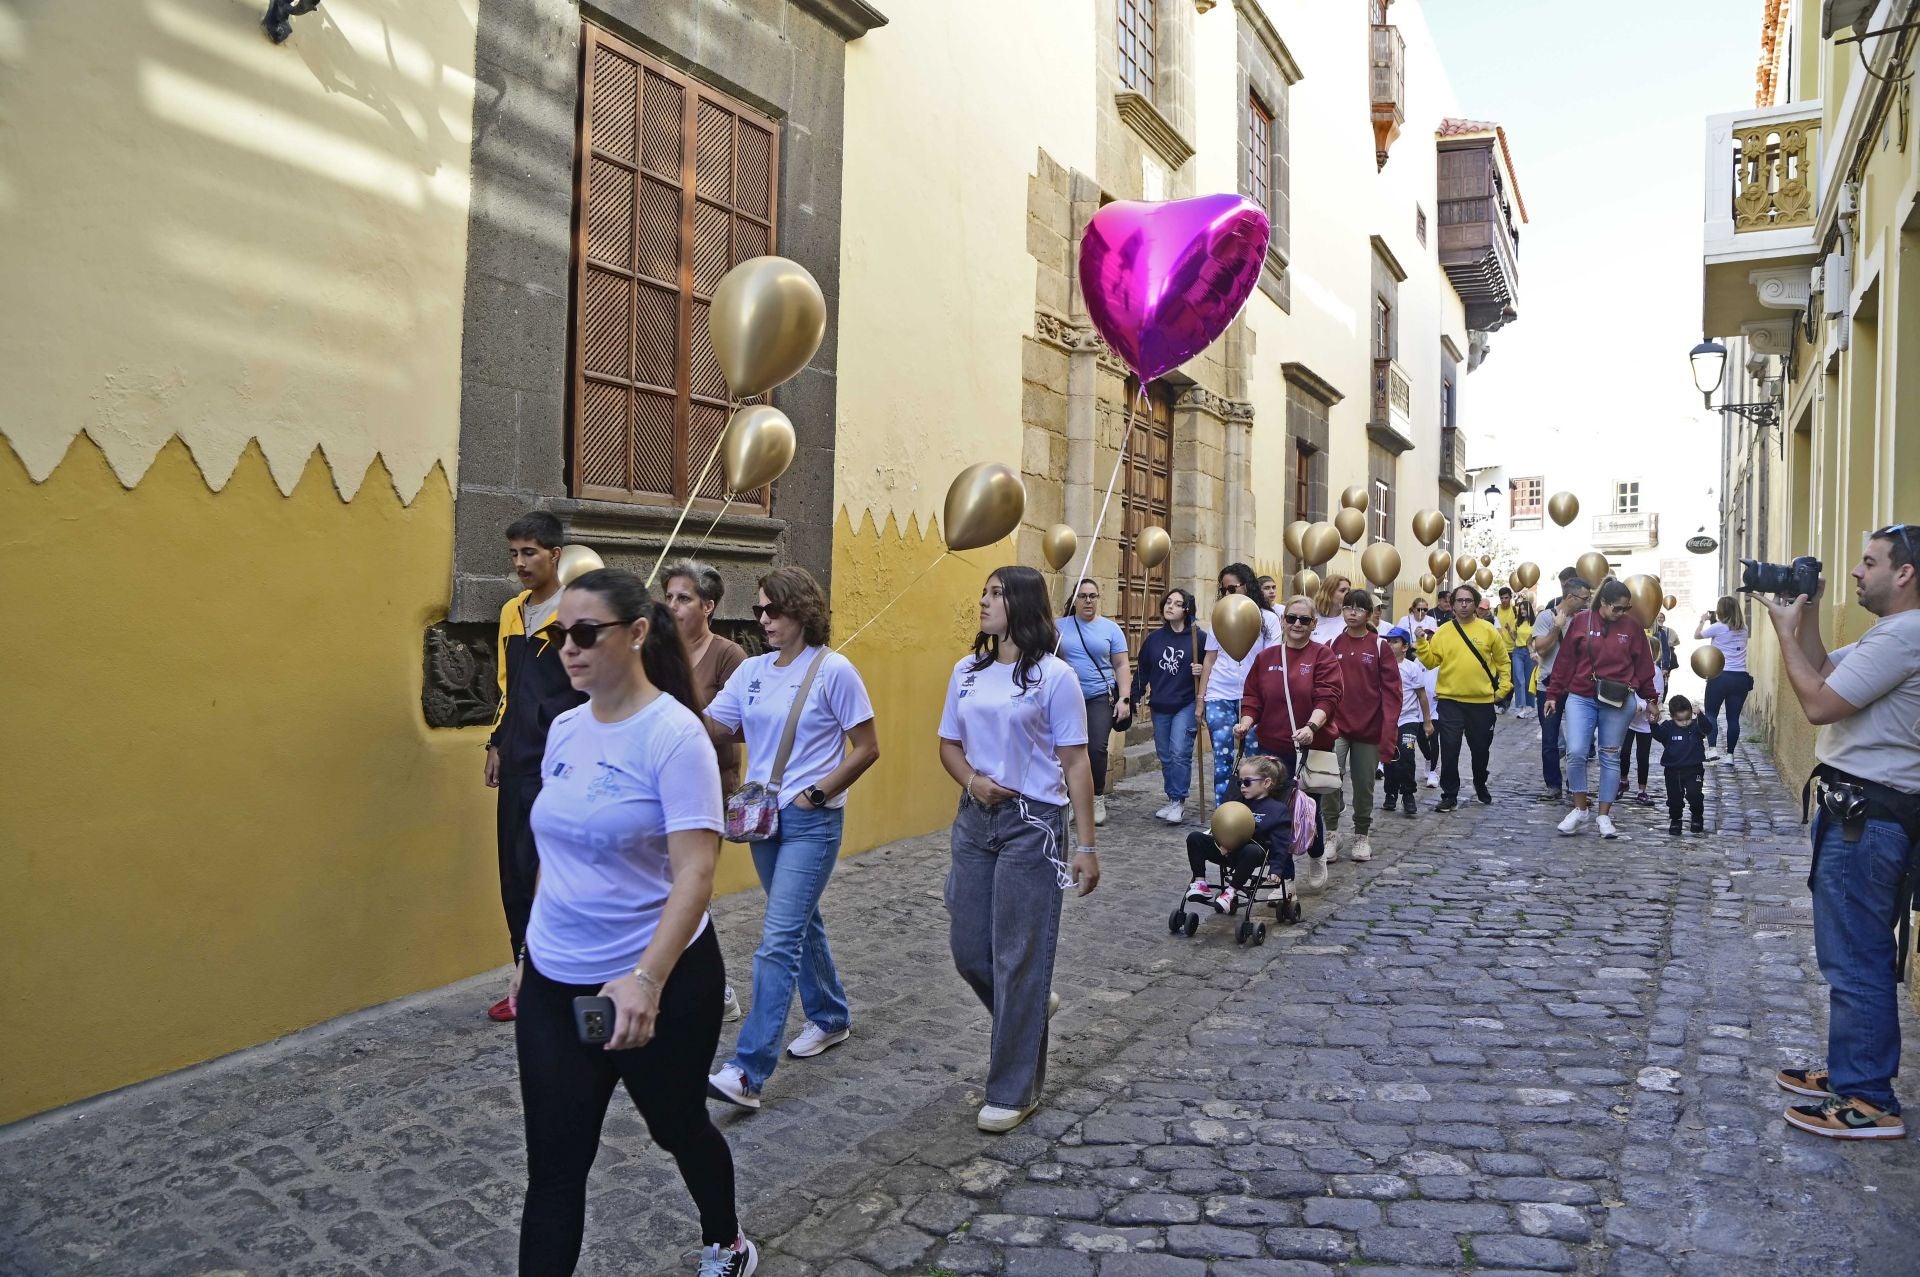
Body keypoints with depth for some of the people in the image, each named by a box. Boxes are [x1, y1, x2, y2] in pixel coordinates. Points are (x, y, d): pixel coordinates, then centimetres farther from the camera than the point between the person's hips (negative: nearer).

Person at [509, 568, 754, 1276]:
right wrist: (531, 953, 18)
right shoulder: (564, 728, 3)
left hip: (658, 982, -5)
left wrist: (646, 980, -33)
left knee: (677, 1126, 18)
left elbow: (695, 873, -23)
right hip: (554, 983, 5)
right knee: (554, 1166, 6)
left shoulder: (674, 734, -17)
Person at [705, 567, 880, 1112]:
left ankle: (747, 1072, -10)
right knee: (801, 924, 21)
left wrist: (816, 793, -13)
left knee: (778, 940, -11)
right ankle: (830, 1017, 41)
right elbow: (710, 728, 1)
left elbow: (867, 748, -8)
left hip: (813, 822, -7)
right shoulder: (752, 671, 5)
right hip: (763, 818, 7)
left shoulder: (833, 670, -11)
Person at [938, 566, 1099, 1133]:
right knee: (968, 948, 10)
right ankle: (1026, 1014, 41)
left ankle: (1014, 1090, 14)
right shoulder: (967, 671, 8)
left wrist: (1086, 846, -10)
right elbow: (949, 744, 15)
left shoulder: (1053, 676, -8)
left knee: (1019, 956, 0)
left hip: (1032, 823, -5)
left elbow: (1075, 763, -8)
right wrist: (972, 780, -8)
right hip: (974, 820, 6)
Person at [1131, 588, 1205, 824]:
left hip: (1186, 705, -5)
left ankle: (1178, 802, -1)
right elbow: (1142, 669, 12)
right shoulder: (1154, 638, 7)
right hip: (1159, 706, 5)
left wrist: (1202, 671, -19)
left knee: (1180, 753, -11)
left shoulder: (1198, 637, -6)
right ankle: (1172, 800, 20)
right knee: (1165, 756, 10)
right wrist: (1137, 695, 6)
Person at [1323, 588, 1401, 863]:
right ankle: (1332, 833, -5)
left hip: (1369, 728, 0)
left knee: (1364, 785, 8)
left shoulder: (1380, 647, -1)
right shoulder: (1332, 646, 4)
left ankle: (1362, 835, 29)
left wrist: (1389, 732, -12)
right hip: (1337, 726, 0)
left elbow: (1391, 691, -4)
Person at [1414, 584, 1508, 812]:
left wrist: (1503, 688, 4)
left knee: (1481, 748, 15)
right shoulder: (1443, 631, 1)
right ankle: (1450, 795, 7)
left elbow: (1503, 661, 9)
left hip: (1482, 702, 1)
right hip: (1450, 701, -1)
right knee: (1449, 750, -3)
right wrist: (1421, 642, -16)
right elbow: (1430, 662, -3)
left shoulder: (1488, 629, 1)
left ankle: (1480, 785, 39)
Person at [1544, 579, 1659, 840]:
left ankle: (1604, 816, 17)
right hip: (1581, 698, -1)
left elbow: (1644, 666, 10)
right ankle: (1580, 810, 6)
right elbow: (1565, 661, 4)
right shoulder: (1581, 622, 0)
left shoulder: (1632, 627, 3)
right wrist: (1553, 695, 6)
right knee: (1576, 753, -11)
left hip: (1618, 702, 1)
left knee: (1610, 757, 8)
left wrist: (1651, 699, 13)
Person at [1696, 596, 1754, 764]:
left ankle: (1712, 749, -6)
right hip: (1741, 678, 4)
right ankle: (1729, 754, 10)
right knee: (1733, 717, 8)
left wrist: (1703, 620, 24)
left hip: (1719, 676, -4)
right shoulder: (1743, 629, 7)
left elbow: (1697, 635, 9)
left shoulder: (1718, 628, -7)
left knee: (1711, 713, 7)